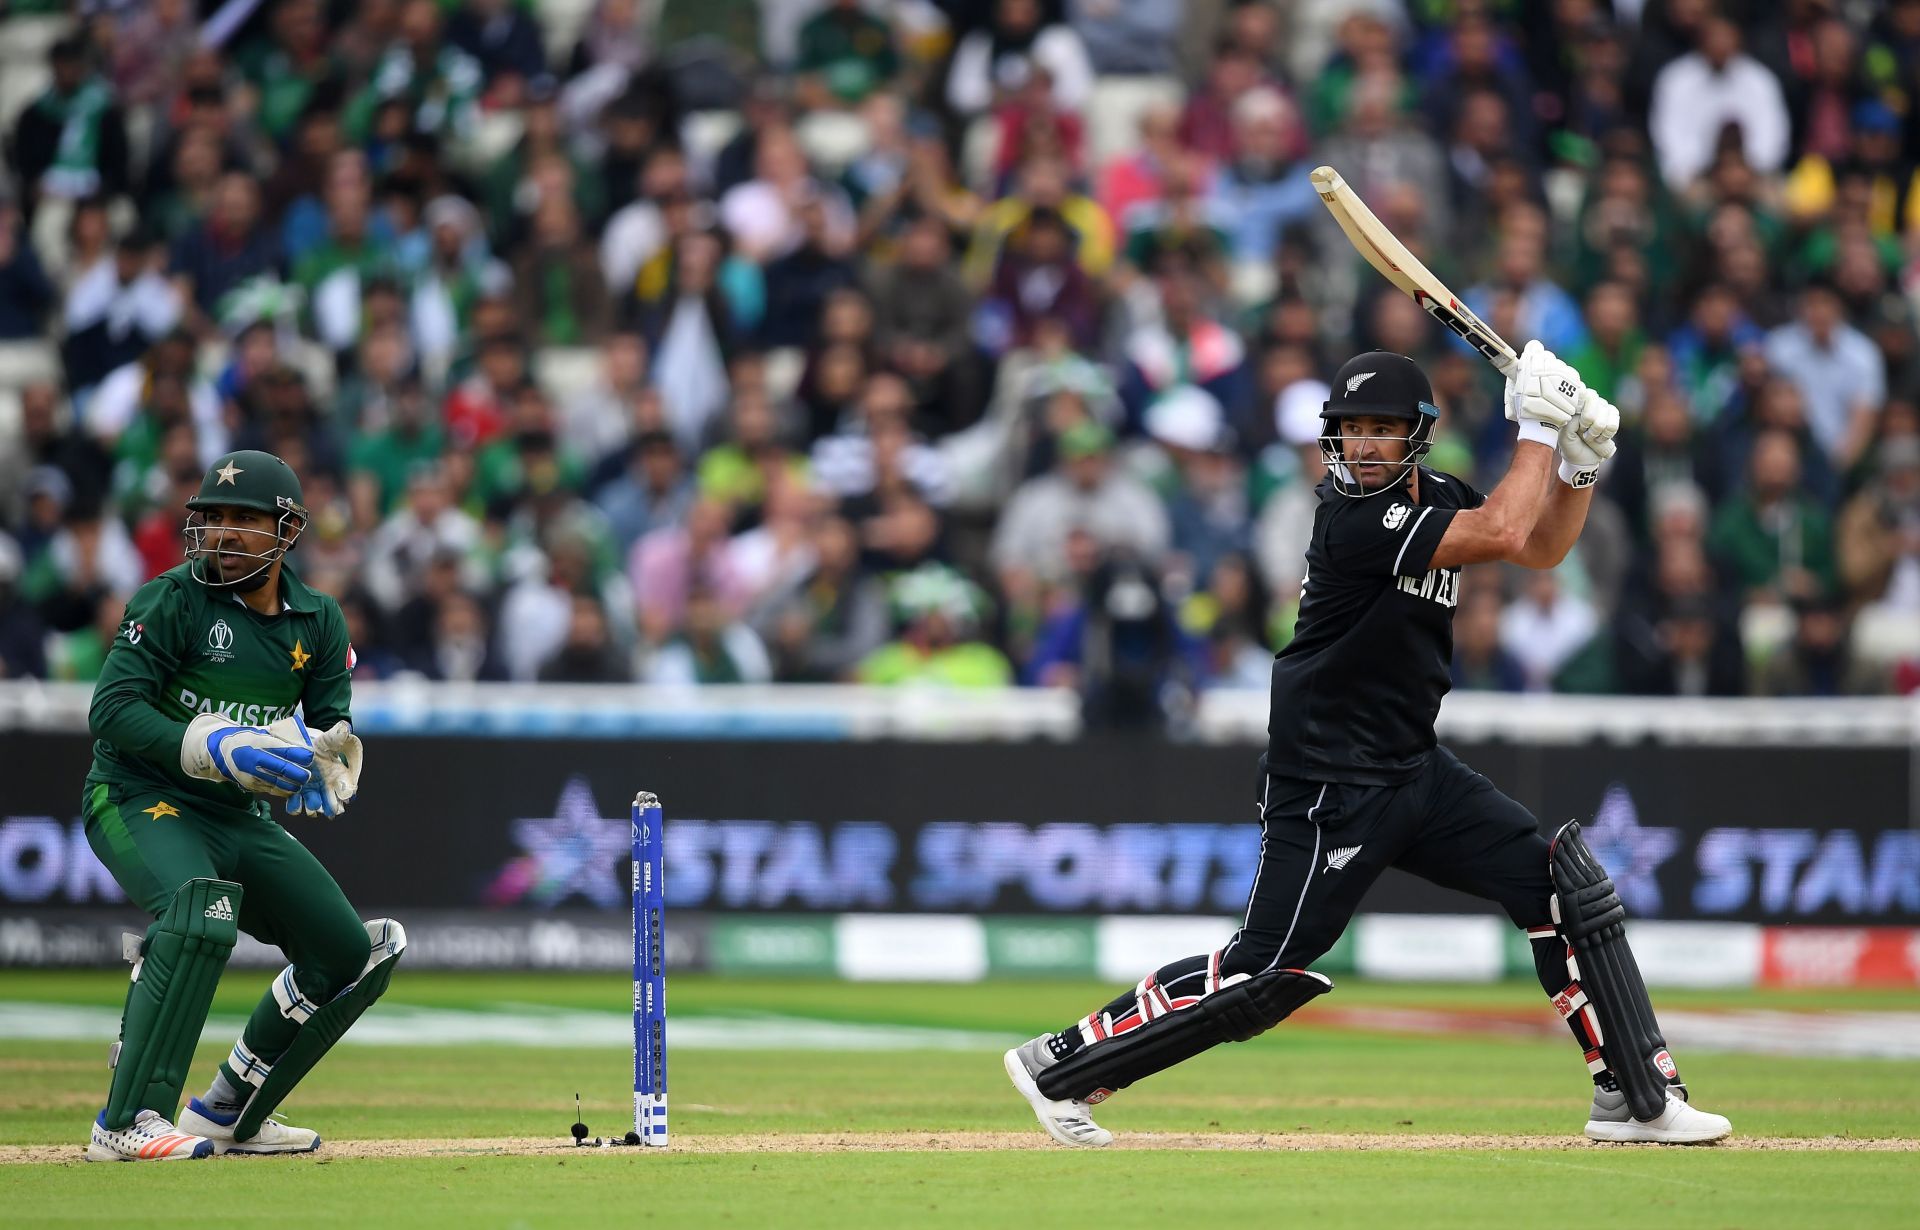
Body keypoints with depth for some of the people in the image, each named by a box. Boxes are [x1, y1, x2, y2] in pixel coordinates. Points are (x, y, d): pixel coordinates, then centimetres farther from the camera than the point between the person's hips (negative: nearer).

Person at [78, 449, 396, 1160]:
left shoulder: (319, 621, 6)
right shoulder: (174, 599, -11)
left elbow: (334, 725, 9)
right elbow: (112, 712, -18)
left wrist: (329, 766, -16)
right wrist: (216, 749, -30)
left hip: (243, 818, 7)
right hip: (140, 800, -7)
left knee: (355, 956, 5)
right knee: (200, 907, -37)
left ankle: (227, 1114, 19)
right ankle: (126, 1124, -38)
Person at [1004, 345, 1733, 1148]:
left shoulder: (1433, 497, 7)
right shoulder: (1351, 517, -20)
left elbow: (1543, 547, 13)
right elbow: (1503, 533, -26)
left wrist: (1583, 461, -4)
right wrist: (1538, 426, -17)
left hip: (1417, 772, 9)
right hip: (1329, 788, -9)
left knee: (1563, 886, 1)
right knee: (1266, 977, -9)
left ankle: (1637, 1097, 7)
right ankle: (1062, 1066, 3)